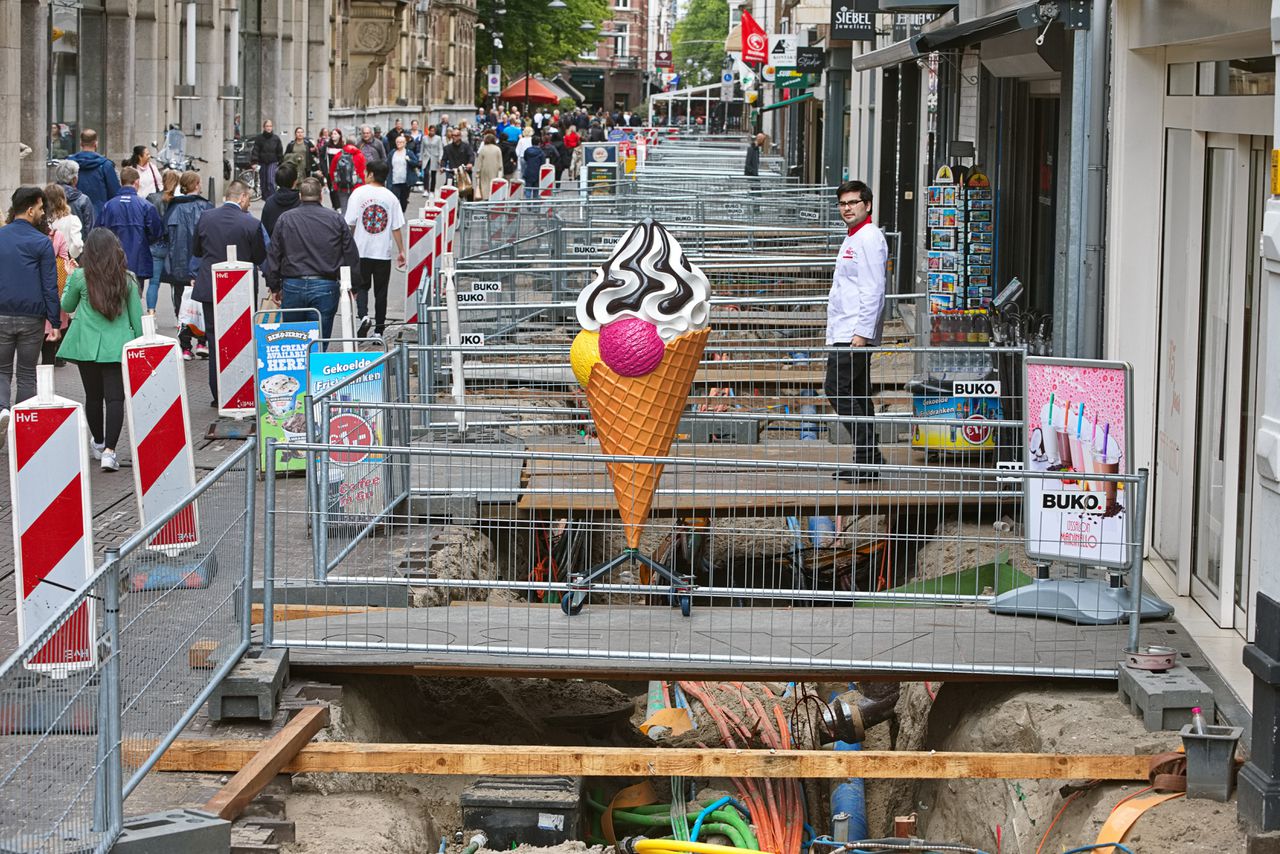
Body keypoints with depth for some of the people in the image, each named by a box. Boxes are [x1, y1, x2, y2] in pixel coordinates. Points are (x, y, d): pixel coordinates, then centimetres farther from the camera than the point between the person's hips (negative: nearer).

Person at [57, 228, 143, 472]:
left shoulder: (80, 277, -5)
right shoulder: (126, 280, -2)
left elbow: (67, 306, 11)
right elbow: (136, 316, 3)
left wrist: (69, 281, 23)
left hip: (87, 345, 0)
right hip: (117, 346, 0)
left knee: (93, 396, 16)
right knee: (115, 397, -3)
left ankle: (98, 444, 31)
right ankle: (109, 450, -17)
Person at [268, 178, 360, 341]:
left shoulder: (285, 219, 4)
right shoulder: (336, 219, 2)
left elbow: (274, 256, 7)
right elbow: (351, 255, 6)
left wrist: (274, 287, 15)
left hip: (293, 286, 1)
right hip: (325, 287, -1)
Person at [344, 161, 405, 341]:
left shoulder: (359, 193, -5)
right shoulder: (390, 197, 0)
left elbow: (350, 224, -5)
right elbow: (397, 227, -1)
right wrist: (401, 251, 6)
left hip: (361, 251, -1)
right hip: (383, 252, 1)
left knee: (362, 286, 11)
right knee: (381, 291, 9)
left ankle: (363, 315, -15)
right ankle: (379, 330, 10)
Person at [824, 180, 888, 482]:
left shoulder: (869, 238, -13)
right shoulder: (853, 238, 20)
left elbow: (872, 290, -20)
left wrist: (861, 333, -24)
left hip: (855, 333, -11)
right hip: (845, 333, 11)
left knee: (837, 389, -13)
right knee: (857, 394, 11)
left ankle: (868, 458, -12)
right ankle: (867, 461, 14)